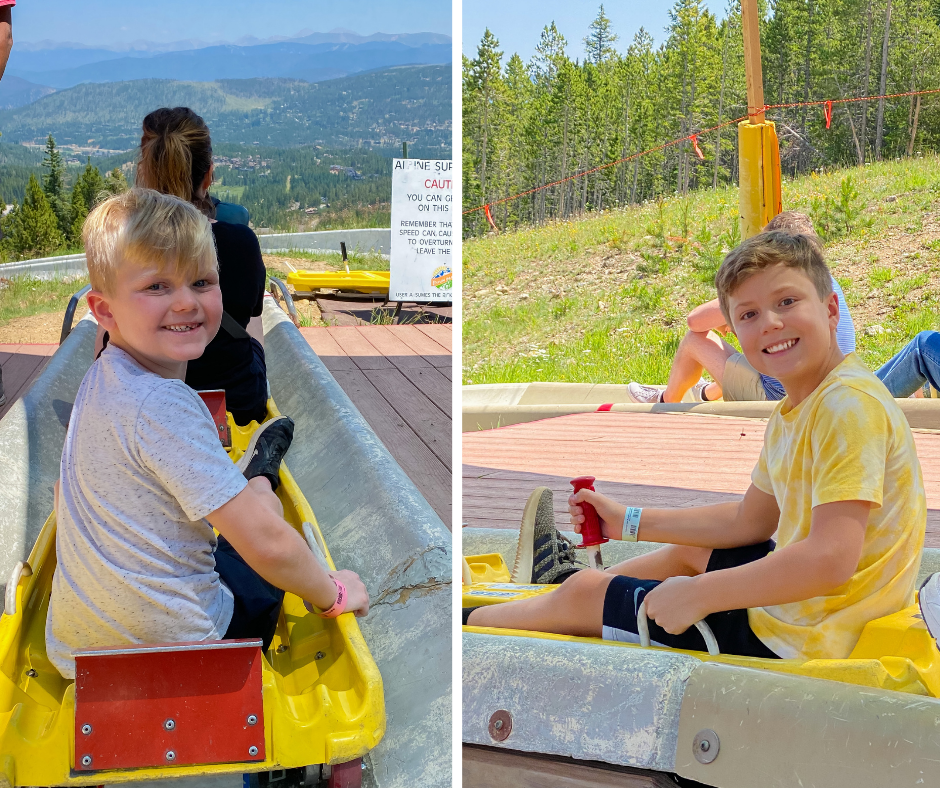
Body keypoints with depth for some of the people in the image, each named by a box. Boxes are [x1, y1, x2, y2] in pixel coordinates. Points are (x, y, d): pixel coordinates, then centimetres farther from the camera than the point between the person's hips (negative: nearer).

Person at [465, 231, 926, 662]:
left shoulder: (851, 404, -23)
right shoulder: (790, 415, 9)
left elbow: (832, 560, -32)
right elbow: (748, 521, 20)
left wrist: (696, 595, -27)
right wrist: (630, 522, 21)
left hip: (793, 640, -9)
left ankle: (467, 622, 31)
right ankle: (562, 573, 62)